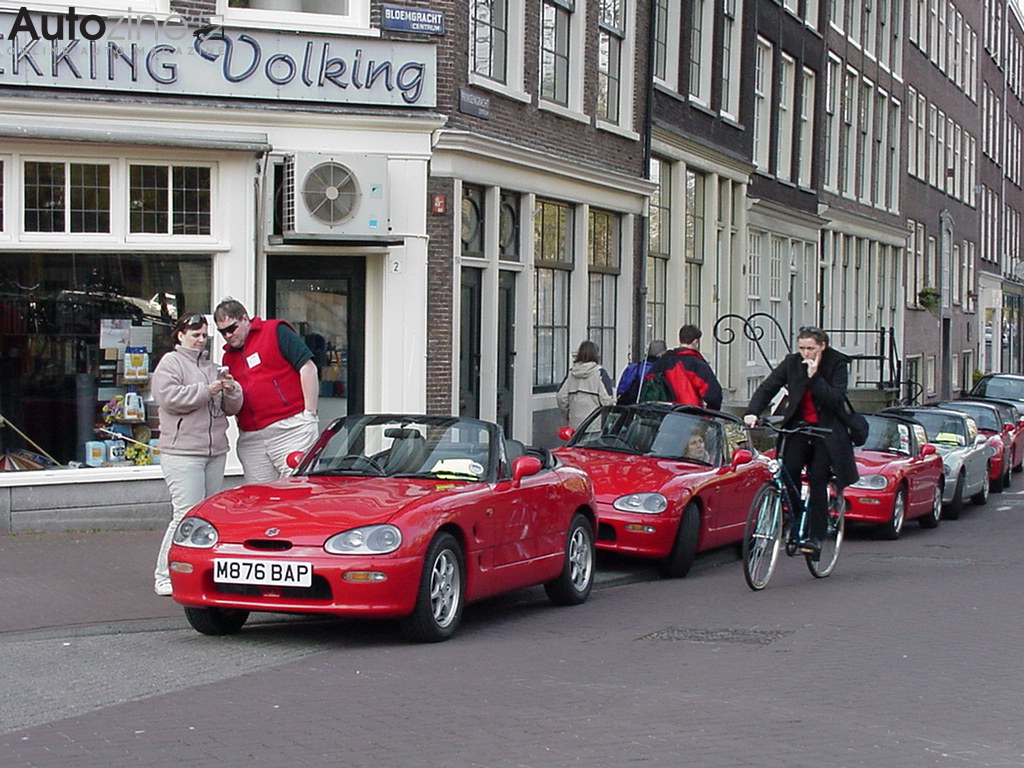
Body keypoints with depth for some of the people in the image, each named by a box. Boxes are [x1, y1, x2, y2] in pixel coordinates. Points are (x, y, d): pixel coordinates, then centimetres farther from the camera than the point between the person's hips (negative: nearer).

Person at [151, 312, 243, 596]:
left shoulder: (211, 367, 22)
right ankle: (165, 576, -9)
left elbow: (232, 407, 19)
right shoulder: (169, 364, 3)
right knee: (188, 516, -14)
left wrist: (230, 389, -2)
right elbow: (169, 397, -14)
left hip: (216, 452, 7)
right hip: (182, 452, -7)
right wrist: (206, 390, -15)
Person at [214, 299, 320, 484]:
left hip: (291, 429, -6)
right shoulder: (228, 356, 20)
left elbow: (308, 368, -5)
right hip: (250, 438, 6)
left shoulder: (276, 332, 1)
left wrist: (310, 413, -10)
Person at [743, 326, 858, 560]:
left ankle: (816, 537, -8)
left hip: (827, 430, -3)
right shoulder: (792, 363, 0)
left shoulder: (837, 364, -7)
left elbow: (836, 399, -18)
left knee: (817, 480, -14)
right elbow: (767, 387, -5)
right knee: (789, 470, -19)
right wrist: (752, 412, -21)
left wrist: (815, 377, -26)